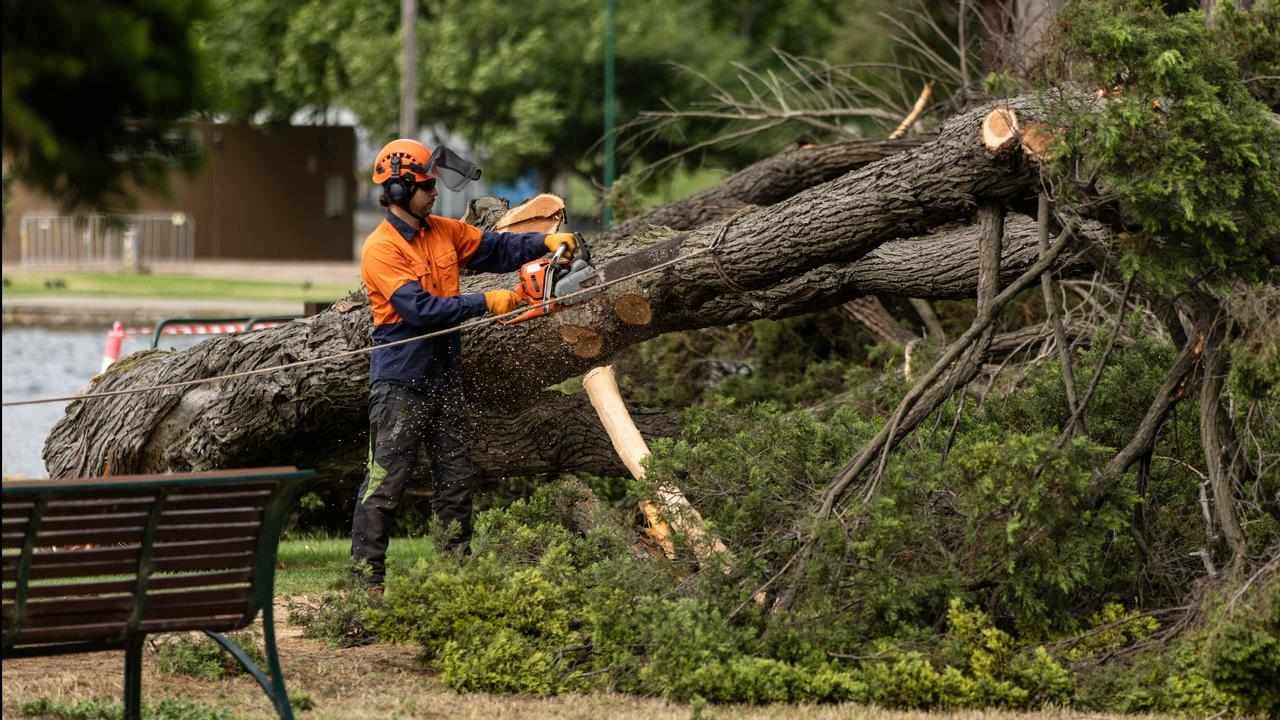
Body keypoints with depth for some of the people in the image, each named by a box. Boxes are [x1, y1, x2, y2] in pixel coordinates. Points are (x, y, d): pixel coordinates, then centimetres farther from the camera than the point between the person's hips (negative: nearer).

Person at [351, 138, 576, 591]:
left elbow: (496, 248, 11)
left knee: (456, 474, 12)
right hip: (401, 380, -8)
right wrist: (486, 304, -22)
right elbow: (419, 308, -24)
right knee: (387, 479, -6)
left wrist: (546, 242, -6)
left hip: (444, 375, 8)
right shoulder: (381, 248, -16)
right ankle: (367, 576, -4)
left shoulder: (443, 231, 7)